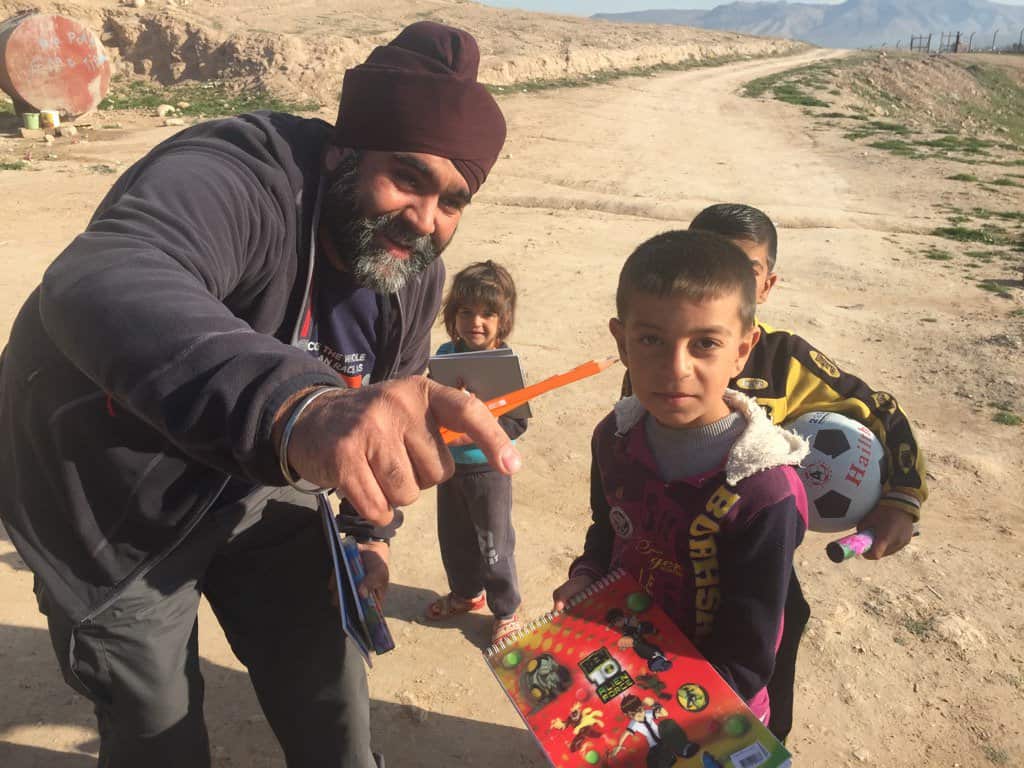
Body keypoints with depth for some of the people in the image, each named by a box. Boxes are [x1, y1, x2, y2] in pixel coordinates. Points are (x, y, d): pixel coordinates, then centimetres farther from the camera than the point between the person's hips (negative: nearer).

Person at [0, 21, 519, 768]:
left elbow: (392, 396, 9)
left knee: (328, 690, 13)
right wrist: (296, 409, -71)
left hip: (259, 489, 6)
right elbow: (102, 289, -54)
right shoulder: (230, 179, -32)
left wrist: (372, 528, 5)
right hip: (114, 503, -5)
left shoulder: (414, 273, -8)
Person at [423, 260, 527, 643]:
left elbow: (517, 420, -19)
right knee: (453, 536, 21)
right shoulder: (445, 354, -3)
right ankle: (466, 593, 45)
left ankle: (506, 610, 29)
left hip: (489, 467, -5)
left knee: (493, 543, 8)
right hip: (448, 463, 6)